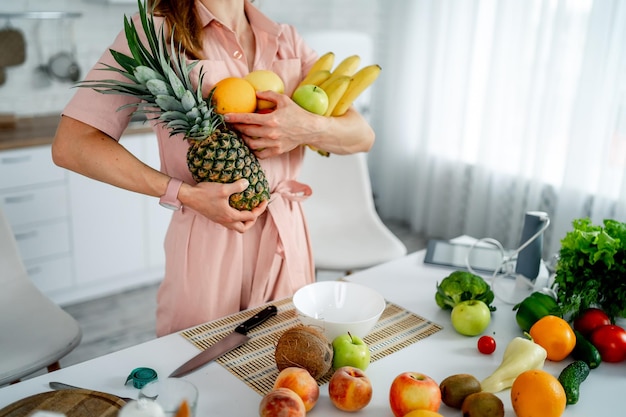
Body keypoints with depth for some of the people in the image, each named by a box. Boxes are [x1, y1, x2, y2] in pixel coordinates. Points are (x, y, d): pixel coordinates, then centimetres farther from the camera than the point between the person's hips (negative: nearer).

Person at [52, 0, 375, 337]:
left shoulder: (287, 40, 8)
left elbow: (363, 136, 3)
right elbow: (71, 146, -12)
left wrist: (310, 128, -20)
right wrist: (185, 194, -19)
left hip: (287, 235, 5)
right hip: (207, 245, -4)